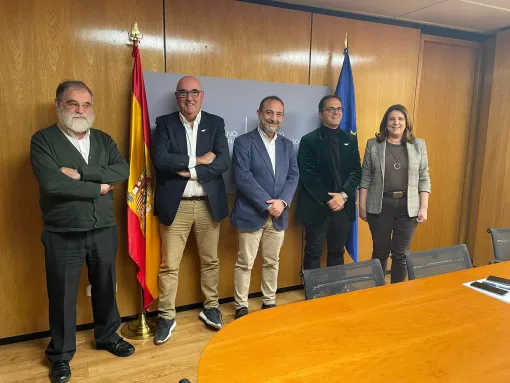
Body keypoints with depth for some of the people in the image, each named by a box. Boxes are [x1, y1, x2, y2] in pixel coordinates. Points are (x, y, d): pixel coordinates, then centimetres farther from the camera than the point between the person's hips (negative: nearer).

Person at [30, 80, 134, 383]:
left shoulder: (104, 140, 6)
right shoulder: (43, 140, -7)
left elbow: (123, 171, -10)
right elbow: (52, 183, -21)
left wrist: (80, 173, -20)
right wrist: (99, 187, -15)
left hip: (104, 230, 4)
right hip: (63, 235, -3)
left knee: (106, 287, 18)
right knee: (62, 296, 11)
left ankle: (108, 336, 41)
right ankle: (61, 354, 33)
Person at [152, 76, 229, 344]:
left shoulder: (216, 123, 5)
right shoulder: (164, 123, 2)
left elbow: (223, 161, -8)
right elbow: (160, 159, -14)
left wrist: (190, 171, -16)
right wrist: (198, 160, -14)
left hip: (209, 204, 2)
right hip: (175, 205, -1)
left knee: (210, 261, 14)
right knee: (169, 264, 5)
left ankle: (210, 308, 32)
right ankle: (166, 317, 22)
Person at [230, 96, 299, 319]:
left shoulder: (287, 145, 12)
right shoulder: (243, 142, -5)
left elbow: (293, 176, 6)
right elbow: (243, 178, -15)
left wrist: (282, 202, -12)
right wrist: (268, 205, -17)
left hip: (279, 215, 5)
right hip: (251, 214, -4)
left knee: (272, 262, 15)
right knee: (245, 264, 5)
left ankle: (269, 302, 30)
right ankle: (241, 307, 20)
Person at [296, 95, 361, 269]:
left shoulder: (350, 140, 11)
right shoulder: (309, 140, -3)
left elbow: (356, 171, 3)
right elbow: (308, 175, -11)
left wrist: (343, 195, -12)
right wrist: (328, 200, -16)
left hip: (343, 206, 4)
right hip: (316, 207, -4)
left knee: (337, 252, 15)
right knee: (313, 253, 8)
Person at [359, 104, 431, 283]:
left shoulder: (418, 145, 5)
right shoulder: (373, 145, 1)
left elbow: (424, 179, 4)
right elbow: (365, 177, 1)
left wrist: (424, 208, -3)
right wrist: (362, 205, -3)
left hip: (408, 207, 1)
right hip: (380, 206, -1)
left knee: (401, 253, 8)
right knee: (380, 251, 10)